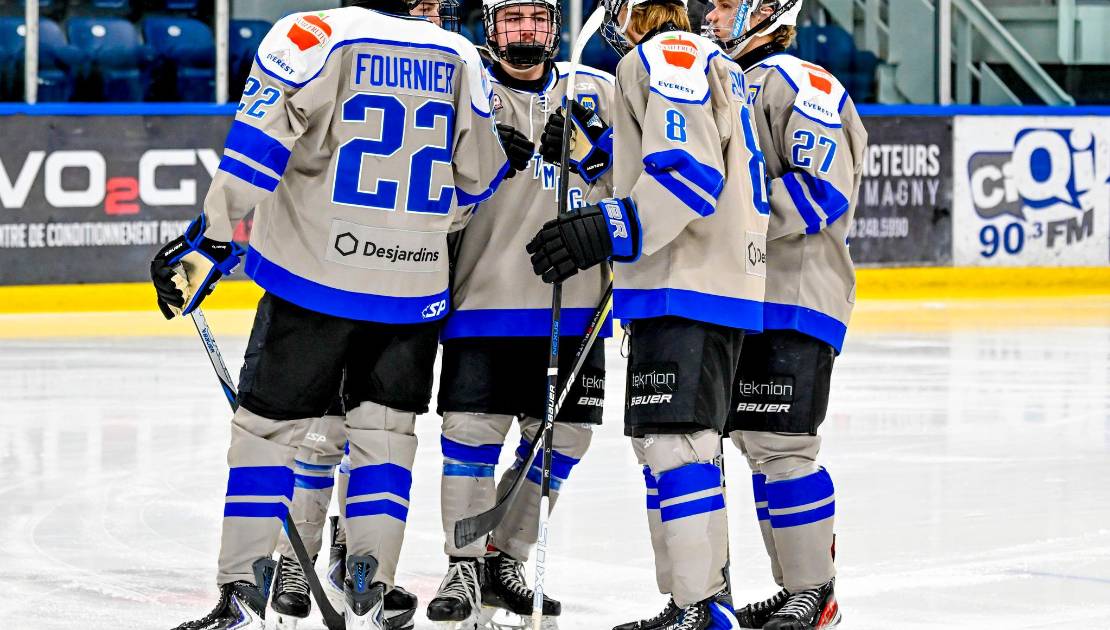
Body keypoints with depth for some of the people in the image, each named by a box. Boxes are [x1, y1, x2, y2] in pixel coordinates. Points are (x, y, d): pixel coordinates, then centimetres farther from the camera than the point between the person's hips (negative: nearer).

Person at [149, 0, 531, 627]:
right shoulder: (461, 57, 4)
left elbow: (255, 151, -15)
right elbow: (481, 176, 15)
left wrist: (209, 243, -9)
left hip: (313, 273, -3)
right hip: (414, 290, 3)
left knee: (267, 427, 7)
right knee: (386, 432, 15)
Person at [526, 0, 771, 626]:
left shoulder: (664, 56, -9)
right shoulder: (714, 61, 24)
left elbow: (690, 169, -21)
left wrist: (614, 228, -24)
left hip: (687, 288, -11)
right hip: (728, 286, 11)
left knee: (674, 442, -15)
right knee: (685, 442, 15)